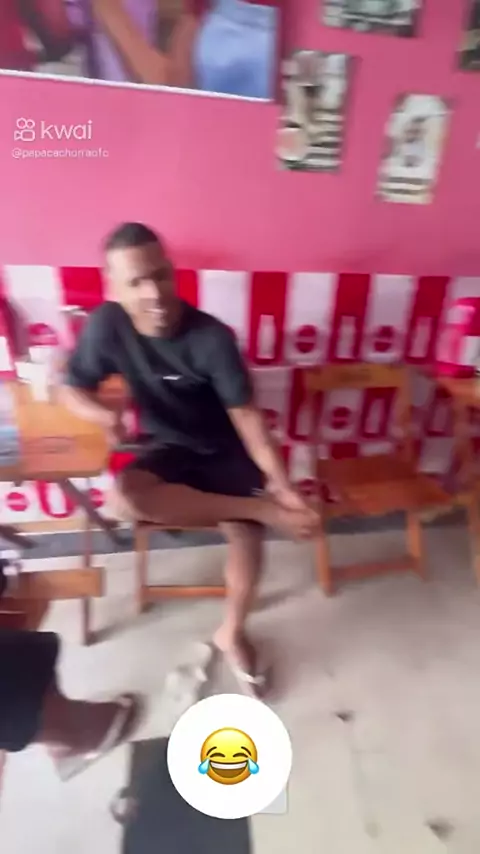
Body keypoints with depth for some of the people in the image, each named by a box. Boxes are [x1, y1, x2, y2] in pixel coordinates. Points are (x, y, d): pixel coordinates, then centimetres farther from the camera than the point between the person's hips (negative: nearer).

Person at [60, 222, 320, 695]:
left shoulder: (212, 337, -21)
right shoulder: (106, 325, -13)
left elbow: (245, 413, -20)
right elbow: (73, 389, -2)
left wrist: (279, 481, -27)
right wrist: (104, 414, -25)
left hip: (224, 449, -1)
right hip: (168, 447, 2)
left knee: (245, 532, -21)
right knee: (128, 496, -31)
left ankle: (231, 633, 10)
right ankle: (262, 510, -19)